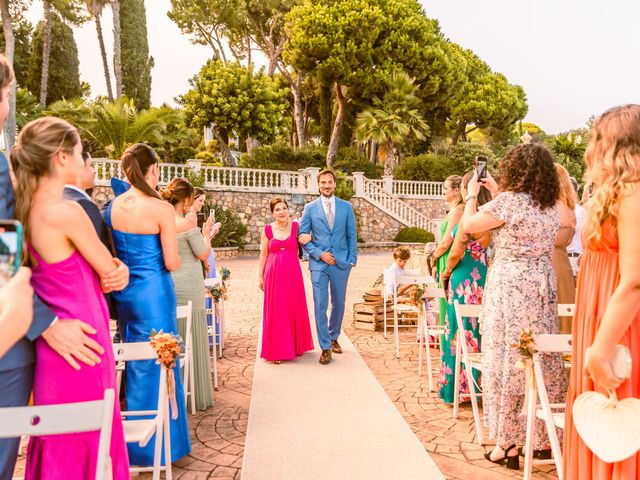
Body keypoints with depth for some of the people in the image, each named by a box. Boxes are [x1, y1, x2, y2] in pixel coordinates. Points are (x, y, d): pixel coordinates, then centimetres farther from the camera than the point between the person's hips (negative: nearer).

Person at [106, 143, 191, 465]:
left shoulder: (112, 206, 1)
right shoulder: (162, 209, -15)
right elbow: (172, 263, -14)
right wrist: (172, 255, 6)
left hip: (122, 292, 6)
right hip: (153, 292, -6)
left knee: (134, 361, 19)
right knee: (156, 364, 7)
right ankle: (156, 445, 20)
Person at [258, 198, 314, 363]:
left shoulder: (296, 227, 1)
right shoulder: (267, 230, 2)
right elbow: (263, 254, 7)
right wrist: (260, 276, 6)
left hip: (293, 273, 0)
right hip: (274, 274, 0)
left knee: (294, 309, 8)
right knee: (276, 311, 4)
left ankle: (295, 345, 25)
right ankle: (277, 350, 13)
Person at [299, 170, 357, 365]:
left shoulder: (346, 207, 6)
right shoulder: (310, 208, 3)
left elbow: (352, 235, 8)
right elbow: (303, 237, 2)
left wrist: (352, 259, 0)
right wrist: (319, 254, -9)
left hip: (341, 262, 2)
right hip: (319, 263, -1)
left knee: (339, 304, 11)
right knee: (320, 306, -5)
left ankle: (333, 337, 33)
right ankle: (325, 347, 5)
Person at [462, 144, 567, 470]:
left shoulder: (509, 200, -11)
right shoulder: (551, 206, 10)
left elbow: (469, 225, -3)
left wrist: (472, 195, 13)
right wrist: (497, 194, 30)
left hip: (509, 286, -6)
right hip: (543, 286, 7)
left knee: (507, 360, 0)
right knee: (543, 359, 12)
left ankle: (508, 444, 7)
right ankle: (543, 438, 23)